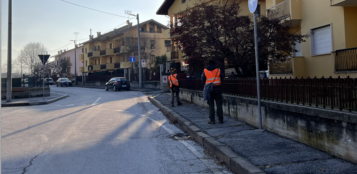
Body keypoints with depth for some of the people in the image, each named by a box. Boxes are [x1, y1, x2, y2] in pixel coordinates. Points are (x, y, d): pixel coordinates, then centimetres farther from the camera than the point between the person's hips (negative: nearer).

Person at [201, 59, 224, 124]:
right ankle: (220, 119, 8)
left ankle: (212, 120, 2)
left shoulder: (205, 71, 0)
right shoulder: (218, 70, 1)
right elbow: (222, 78, 4)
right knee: (219, 104, 6)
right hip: (218, 88, 0)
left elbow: (202, 79, 5)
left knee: (211, 105, 4)